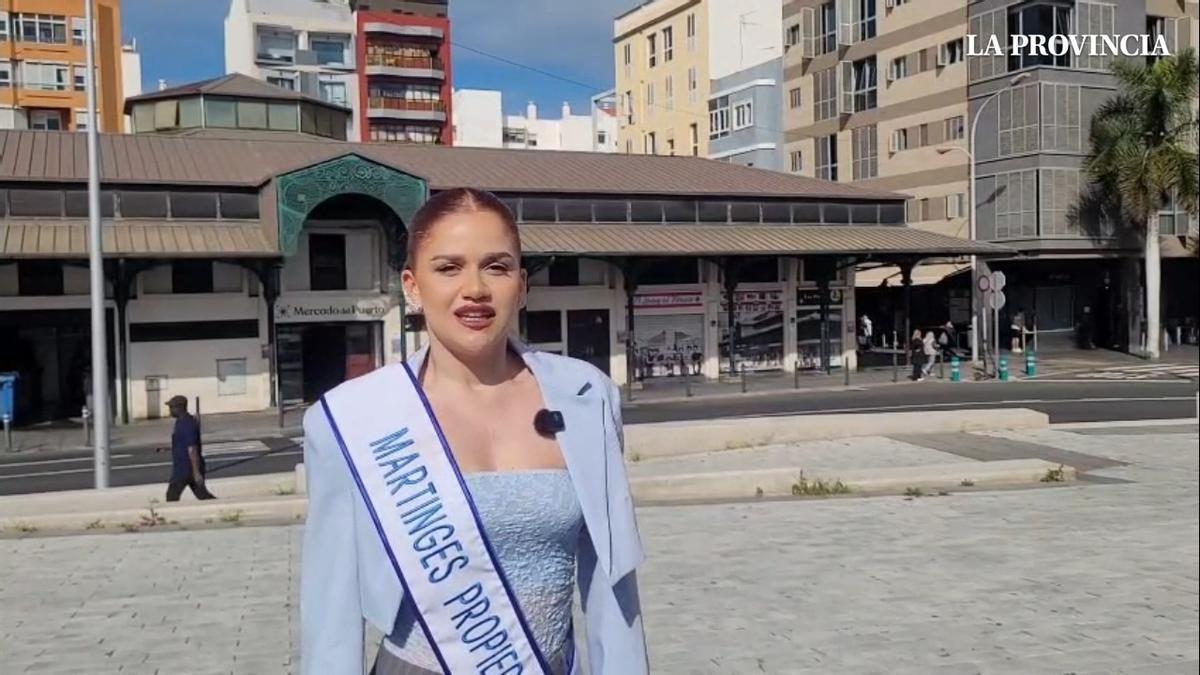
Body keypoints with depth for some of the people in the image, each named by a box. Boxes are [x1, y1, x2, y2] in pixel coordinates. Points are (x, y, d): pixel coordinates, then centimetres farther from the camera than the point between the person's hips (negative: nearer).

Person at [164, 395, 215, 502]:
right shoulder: (186, 421, 13)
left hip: (185, 469, -10)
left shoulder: (186, 424, -19)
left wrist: (196, 472, -27)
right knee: (202, 494, 9)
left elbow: (192, 450, -24)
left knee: (172, 496, 3)